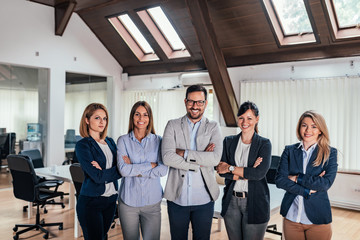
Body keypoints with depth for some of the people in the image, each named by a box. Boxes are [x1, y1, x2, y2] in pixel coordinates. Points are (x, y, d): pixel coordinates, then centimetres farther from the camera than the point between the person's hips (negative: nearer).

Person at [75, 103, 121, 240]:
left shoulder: (110, 142, 9)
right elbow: (97, 177, -19)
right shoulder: (83, 145, -11)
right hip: (91, 202, -6)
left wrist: (104, 172, -18)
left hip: (111, 199, 6)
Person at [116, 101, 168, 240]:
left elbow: (163, 170, -7)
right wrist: (150, 165, -11)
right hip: (128, 201, 0)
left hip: (152, 201, 1)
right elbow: (123, 169, -12)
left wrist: (135, 170, -10)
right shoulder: (123, 140, 0)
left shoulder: (157, 141, 3)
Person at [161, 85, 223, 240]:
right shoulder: (173, 125, 0)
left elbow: (215, 158, -15)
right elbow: (167, 157, -14)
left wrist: (183, 153, -16)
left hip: (203, 199, 0)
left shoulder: (213, 127, 1)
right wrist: (199, 162, -16)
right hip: (177, 198, 0)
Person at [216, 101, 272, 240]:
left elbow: (260, 173, -16)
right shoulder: (229, 141, 6)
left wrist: (231, 168, -12)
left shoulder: (264, 144, -3)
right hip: (231, 201, 3)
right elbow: (221, 171, -5)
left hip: (255, 203, -3)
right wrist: (247, 173, -15)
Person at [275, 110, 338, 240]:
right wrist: (306, 191, -15)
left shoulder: (330, 153, -1)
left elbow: (326, 183, -13)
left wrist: (297, 178, -12)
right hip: (291, 216, 2)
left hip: (317, 219, -1)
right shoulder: (289, 151, 3)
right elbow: (279, 180, -7)